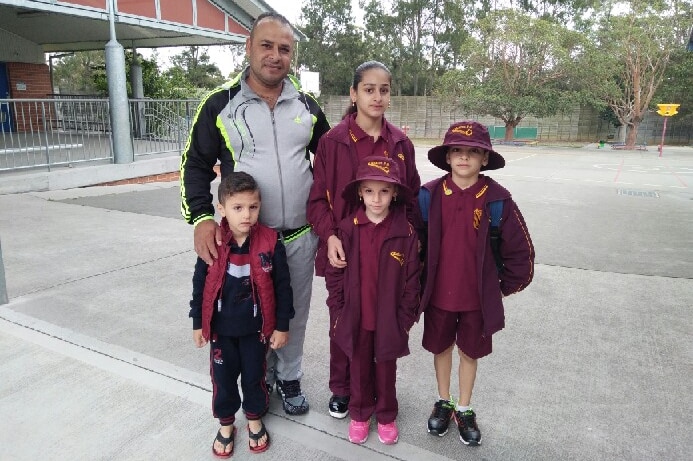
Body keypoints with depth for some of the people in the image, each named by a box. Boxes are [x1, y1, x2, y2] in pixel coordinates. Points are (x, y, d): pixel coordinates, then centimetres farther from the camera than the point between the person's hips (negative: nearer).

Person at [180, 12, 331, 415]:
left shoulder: (306, 105, 5)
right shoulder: (221, 105, -3)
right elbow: (196, 165, 0)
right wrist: (201, 217, -13)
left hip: (300, 236, 2)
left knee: (295, 311, 14)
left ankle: (289, 377, 36)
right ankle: (259, 379, 36)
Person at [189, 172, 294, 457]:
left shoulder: (270, 243, -16)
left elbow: (282, 286, -8)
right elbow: (199, 284, -1)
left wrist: (282, 326, -4)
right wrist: (198, 323, 4)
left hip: (256, 328, -1)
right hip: (221, 329, 1)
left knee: (254, 376, 16)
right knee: (223, 378, 15)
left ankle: (255, 419, 41)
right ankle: (226, 424, 39)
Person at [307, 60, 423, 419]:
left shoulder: (400, 143, 4)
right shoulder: (333, 141, -5)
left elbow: (412, 198, 10)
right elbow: (318, 198, -3)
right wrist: (329, 235, -16)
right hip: (344, 249, -2)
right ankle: (340, 390, 33)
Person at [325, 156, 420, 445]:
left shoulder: (406, 232, -10)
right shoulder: (347, 229, -9)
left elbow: (412, 280, -5)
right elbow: (334, 274, -3)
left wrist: (406, 318, -4)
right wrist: (337, 311, -3)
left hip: (390, 320, -1)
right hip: (355, 318, 1)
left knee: (386, 371, 18)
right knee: (359, 369, 19)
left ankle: (386, 416, 40)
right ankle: (359, 414, 40)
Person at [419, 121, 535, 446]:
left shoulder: (497, 199, -12)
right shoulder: (429, 195, -9)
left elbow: (521, 251, -4)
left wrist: (505, 287, 1)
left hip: (478, 297, -1)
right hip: (438, 294, 1)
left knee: (469, 352, 17)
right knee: (441, 348, 19)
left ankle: (464, 410, 38)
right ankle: (443, 403, 42)